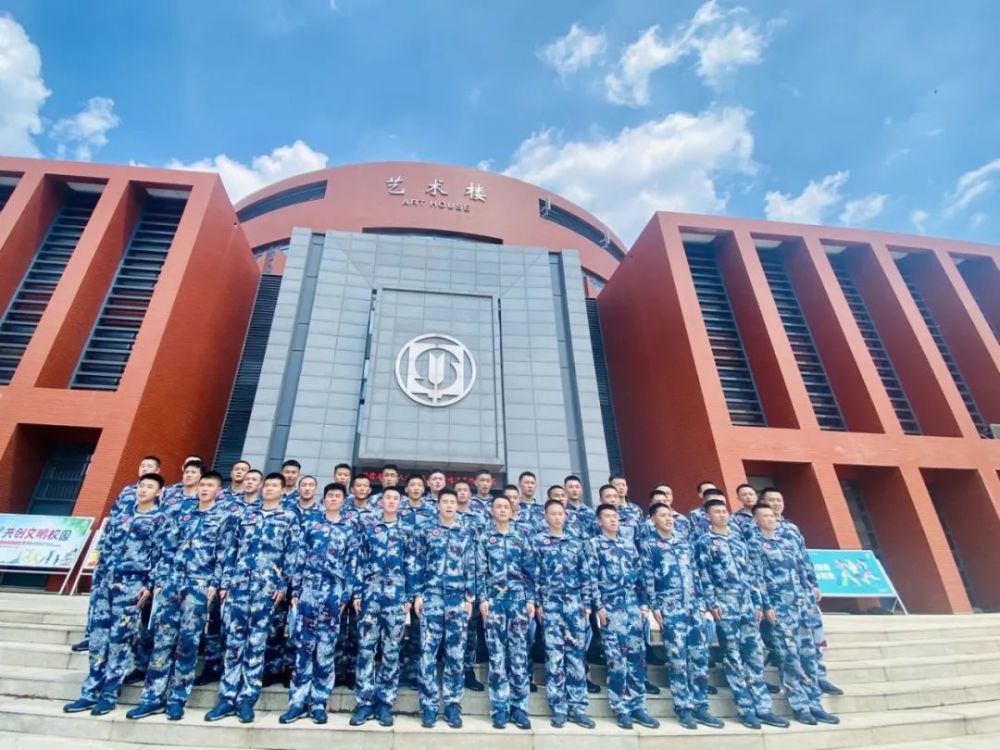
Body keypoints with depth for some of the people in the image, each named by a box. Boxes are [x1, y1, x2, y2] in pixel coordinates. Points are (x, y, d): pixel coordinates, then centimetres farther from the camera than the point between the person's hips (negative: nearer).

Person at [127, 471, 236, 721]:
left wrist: (214, 584, -12)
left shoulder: (226, 517, 0)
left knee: (187, 642, 1)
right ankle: (153, 697, 15)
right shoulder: (184, 514, 16)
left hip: (199, 585, -4)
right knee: (162, 639, 6)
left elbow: (224, 554, -6)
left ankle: (177, 698, 12)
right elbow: (171, 548, 15)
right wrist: (161, 580, 8)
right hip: (172, 582, 5)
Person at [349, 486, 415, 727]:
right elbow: (360, 563, 8)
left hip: (396, 596, 0)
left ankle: (385, 703, 15)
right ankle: (364, 702, 11)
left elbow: (411, 567, 6)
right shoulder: (369, 530, 10)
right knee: (366, 648, 1)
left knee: (392, 651, 4)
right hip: (370, 594, 0)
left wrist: (409, 597, 0)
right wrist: (357, 593, 1)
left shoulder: (407, 533, 9)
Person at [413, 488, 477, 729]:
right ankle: (428, 705, 10)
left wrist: (470, 597, 3)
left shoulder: (466, 534, 10)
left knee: (456, 653, 4)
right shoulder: (426, 532, 7)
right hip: (431, 596, -1)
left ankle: (453, 704, 15)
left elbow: (471, 568, 9)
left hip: (458, 598, 1)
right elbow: (418, 565, 5)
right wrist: (417, 594, -2)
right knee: (428, 651, 0)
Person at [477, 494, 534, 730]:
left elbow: (529, 572, 8)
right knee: (497, 655, 2)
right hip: (494, 599, -1)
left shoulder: (522, 540, 10)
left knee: (519, 654, 3)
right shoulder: (485, 539, 5)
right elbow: (480, 571, 1)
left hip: (518, 599, 1)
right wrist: (482, 599, -7)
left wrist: (531, 599, 1)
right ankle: (500, 708, 11)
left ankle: (519, 708, 12)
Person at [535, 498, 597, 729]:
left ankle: (577, 708, 14)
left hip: (575, 604, 3)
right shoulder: (538, 542, 2)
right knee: (554, 655, 0)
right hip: (551, 604, -3)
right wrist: (537, 603, -7)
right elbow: (534, 574, -2)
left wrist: (587, 603, 5)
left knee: (576, 655, 5)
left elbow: (586, 575, 10)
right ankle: (558, 709, 10)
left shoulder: (576, 543, 11)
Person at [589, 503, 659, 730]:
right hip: (610, 607, -5)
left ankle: (637, 706, 15)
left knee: (637, 656, 5)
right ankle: (621, 709, 9)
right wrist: (598, 606, -12)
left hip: (633, 605, 5)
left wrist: (645, 603, 8)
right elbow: (591, 578, -6)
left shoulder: (629, 545, 15)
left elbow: (640, 576, 15)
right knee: (616, 659, -2)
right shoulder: (593, 544, 0)